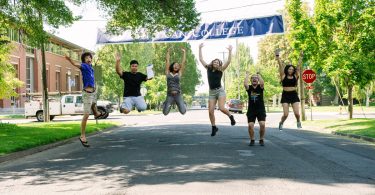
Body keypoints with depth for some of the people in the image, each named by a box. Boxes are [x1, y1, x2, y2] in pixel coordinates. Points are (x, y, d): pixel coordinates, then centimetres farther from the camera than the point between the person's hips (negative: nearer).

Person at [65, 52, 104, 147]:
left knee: (93, 103, 39)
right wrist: (70, 60, -60)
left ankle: (96, 114, 70)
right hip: (87, 93, -9)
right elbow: (76, 64, -41)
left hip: (93, 91, 9)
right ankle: (82, 136, -7)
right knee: (86, 115, -11)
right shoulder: (84, 65, -20)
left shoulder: (90, 66, 2)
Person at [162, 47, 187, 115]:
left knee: (183, 112, -8)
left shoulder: (179, 74, 7)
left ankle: (182, 104, 29)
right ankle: (165, 104, 34)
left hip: (178, 95, 0)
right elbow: (167, 60, 10)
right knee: (165, 113, -2)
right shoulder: (168, 73, 7)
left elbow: (183, 62, 8)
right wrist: (168, 52, 15)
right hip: (169, 95, 0)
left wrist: (184, 52, 10)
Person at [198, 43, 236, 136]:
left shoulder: (220, 70, 0)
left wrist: (230, 51, -14)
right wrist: (200, 48, 7)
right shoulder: (208, 69, 6)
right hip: (211, 92, 3)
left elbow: (228, 61, -9)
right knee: (210, 111, -4)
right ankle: (214, 127, 12)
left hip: (220, 91, -3)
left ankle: (231, 117, 10)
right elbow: (201, 59, 8)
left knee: (221, 108, -21)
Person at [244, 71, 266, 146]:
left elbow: (262, 83, -22)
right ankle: (252, 140, 10)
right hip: (251, 110, 1)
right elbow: (245, 84, -20)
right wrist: (247, 75, -6)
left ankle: (261, 139, 6)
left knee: (262, 124, -17)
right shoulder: (249, 88, 3)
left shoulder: (260, 87, 2)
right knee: (250, 125, -13)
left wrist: (259, 75, -8)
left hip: (260, 109, 0)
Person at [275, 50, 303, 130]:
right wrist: (277, 56, -4)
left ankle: (298, 122, 28)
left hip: (294, 95, 2)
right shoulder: (283, 76, 1)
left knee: (297, 113, -6)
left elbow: (298, 66, 7)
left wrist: (301, 57, 6)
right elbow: (281, 66, -2)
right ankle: (281, 123, 26)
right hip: (285, 95, -2)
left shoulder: (295, 76, 6)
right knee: (285, 114, -6)